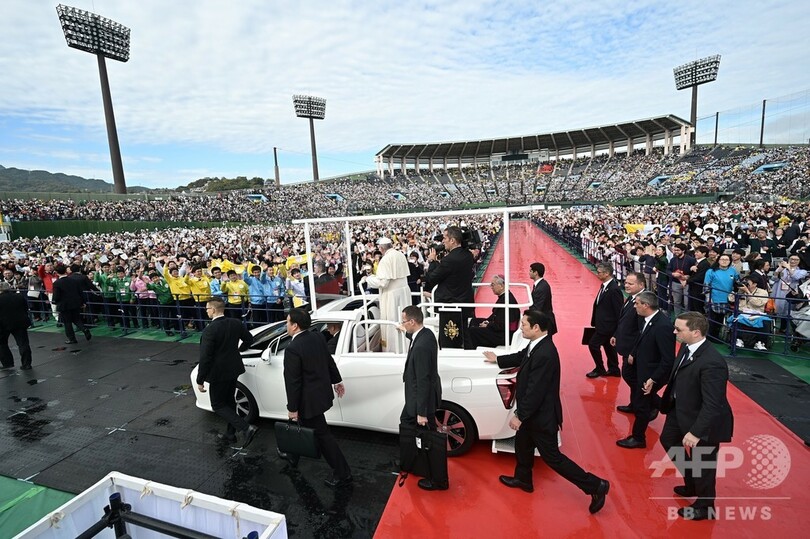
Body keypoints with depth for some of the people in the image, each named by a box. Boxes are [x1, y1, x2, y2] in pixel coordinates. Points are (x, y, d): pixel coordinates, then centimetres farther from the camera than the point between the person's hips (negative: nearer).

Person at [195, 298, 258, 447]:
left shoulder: (210, 330, -23)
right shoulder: (236, 323, -4)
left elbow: (205, 358, -21)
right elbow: (249, 339, 10)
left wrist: (200, 380, -11)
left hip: (218, 373, -7)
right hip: (233, 369, 7)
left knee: (218, 406, 8)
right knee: (229, 401, 22)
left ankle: (246, 428, -6)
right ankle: (230, 434, 35)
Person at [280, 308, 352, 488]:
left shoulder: (293, 348, -26)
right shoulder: (318, 338, -3)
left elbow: (292, 382, -21)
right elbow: (329, 361, 9)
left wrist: (292, 408, -11)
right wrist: (336, 380, 22)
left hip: (310, 399, -9)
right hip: (322, 392, 9)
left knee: (322, 434, 4)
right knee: (302, 423, 28)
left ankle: (342, 473, 14)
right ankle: (293, 455, 50)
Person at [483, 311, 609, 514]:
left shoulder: (544, 354, -34)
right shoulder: (536, 344, -6)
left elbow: (535, 391, -29)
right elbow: (522, 357, 16)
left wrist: (520, 416, -19)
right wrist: (498, 360, 28)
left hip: (541, 415, -9)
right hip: (532, 412, 9)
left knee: (552, 457, 7)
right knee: (522, 445, 26)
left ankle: (595, 485, 21)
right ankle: (523, 479, 48)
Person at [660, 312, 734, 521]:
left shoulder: (712, 362, -34)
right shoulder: (687, 347, -8)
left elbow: (712, 404, -31)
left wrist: (696, 432, -30)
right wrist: (667, 400, 13)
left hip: (703, 422, -9)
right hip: (680, 411, 9)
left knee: (702, 464, 13)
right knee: (668, 440, 27)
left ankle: (704, 507, 40)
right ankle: (692, 484, 50)